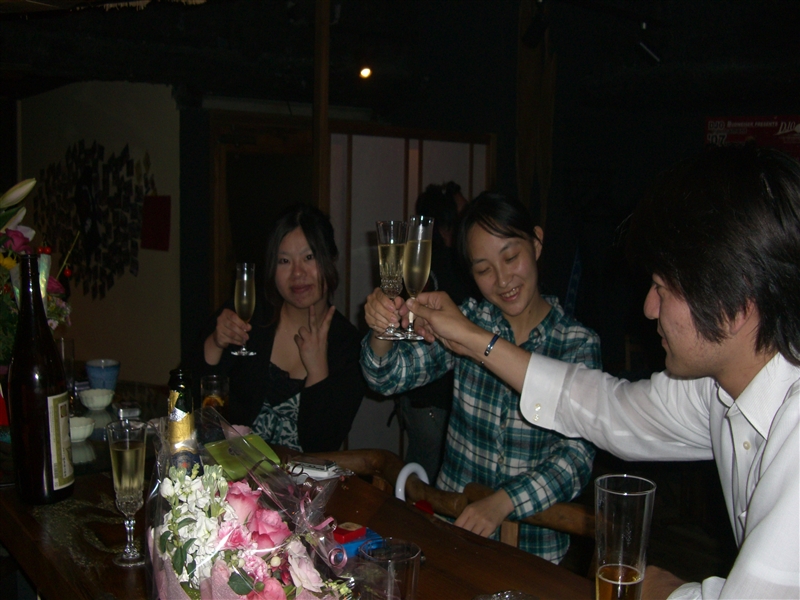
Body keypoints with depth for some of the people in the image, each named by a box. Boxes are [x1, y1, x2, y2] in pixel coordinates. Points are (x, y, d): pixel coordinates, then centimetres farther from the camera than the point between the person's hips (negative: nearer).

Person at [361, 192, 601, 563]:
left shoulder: (579, 344, -5)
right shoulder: (466, 321, 1)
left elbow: (577, 456, -11)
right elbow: (391, 376, -7)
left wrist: (502, 502, -26)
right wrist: (382, 333, -28)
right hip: (455, 520, 2)